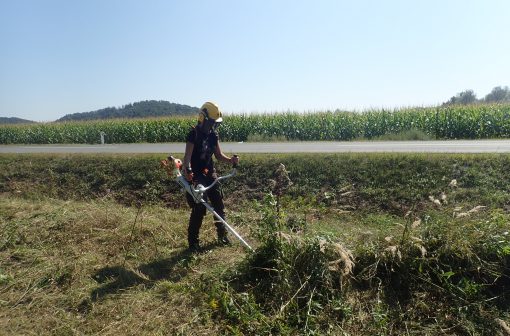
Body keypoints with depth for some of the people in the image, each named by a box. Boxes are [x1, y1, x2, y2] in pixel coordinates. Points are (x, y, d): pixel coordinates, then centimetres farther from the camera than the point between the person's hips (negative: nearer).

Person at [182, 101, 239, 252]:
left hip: (209, 173, 7)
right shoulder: (194, 134, -16)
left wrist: (230, 160, -9)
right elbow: (187, 156, -25)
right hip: (195, 176, -7)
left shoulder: (213, 135, 4)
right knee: (199, 208, -12)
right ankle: (193, 242, 3)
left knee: (219, 205, 9)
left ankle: (222, 235, 25)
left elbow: (218, 155, 10)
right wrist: (188, 171, -43)